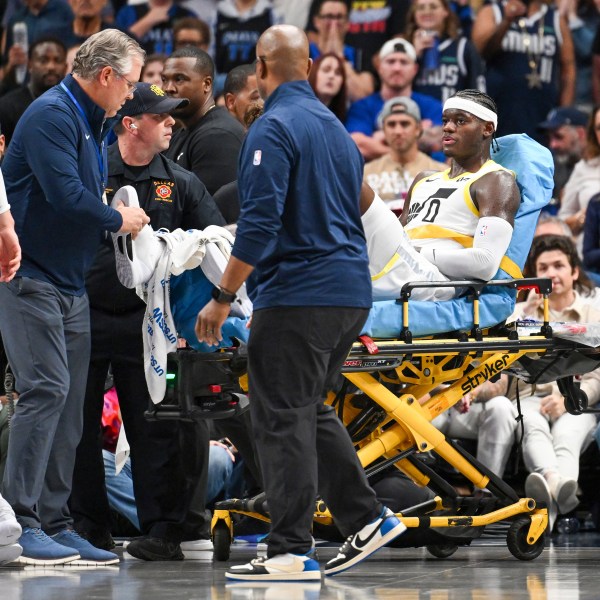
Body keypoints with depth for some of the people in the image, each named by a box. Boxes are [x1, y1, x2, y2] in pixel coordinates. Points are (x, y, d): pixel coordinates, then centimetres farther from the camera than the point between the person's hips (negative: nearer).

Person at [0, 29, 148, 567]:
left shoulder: (94, 123, 18)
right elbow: (66, 195, -23)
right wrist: (118, 219, -8)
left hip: (71, 285, 10)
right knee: (47, 390, -17)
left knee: (69, 403, 7)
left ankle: (54, 524, 11)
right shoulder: (52, 115, -14)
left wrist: (126, 215, 7)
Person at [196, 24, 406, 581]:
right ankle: (366, 519, 16)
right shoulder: (335, 127, 15)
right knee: (310, 410, 19)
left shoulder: (274, 128, -12)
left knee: (283, 420, -5)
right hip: (350, 293, 9)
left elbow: (260, 222, -20)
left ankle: (291, 552, -6)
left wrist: (222, 298, -16)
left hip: (297, 295, -9)